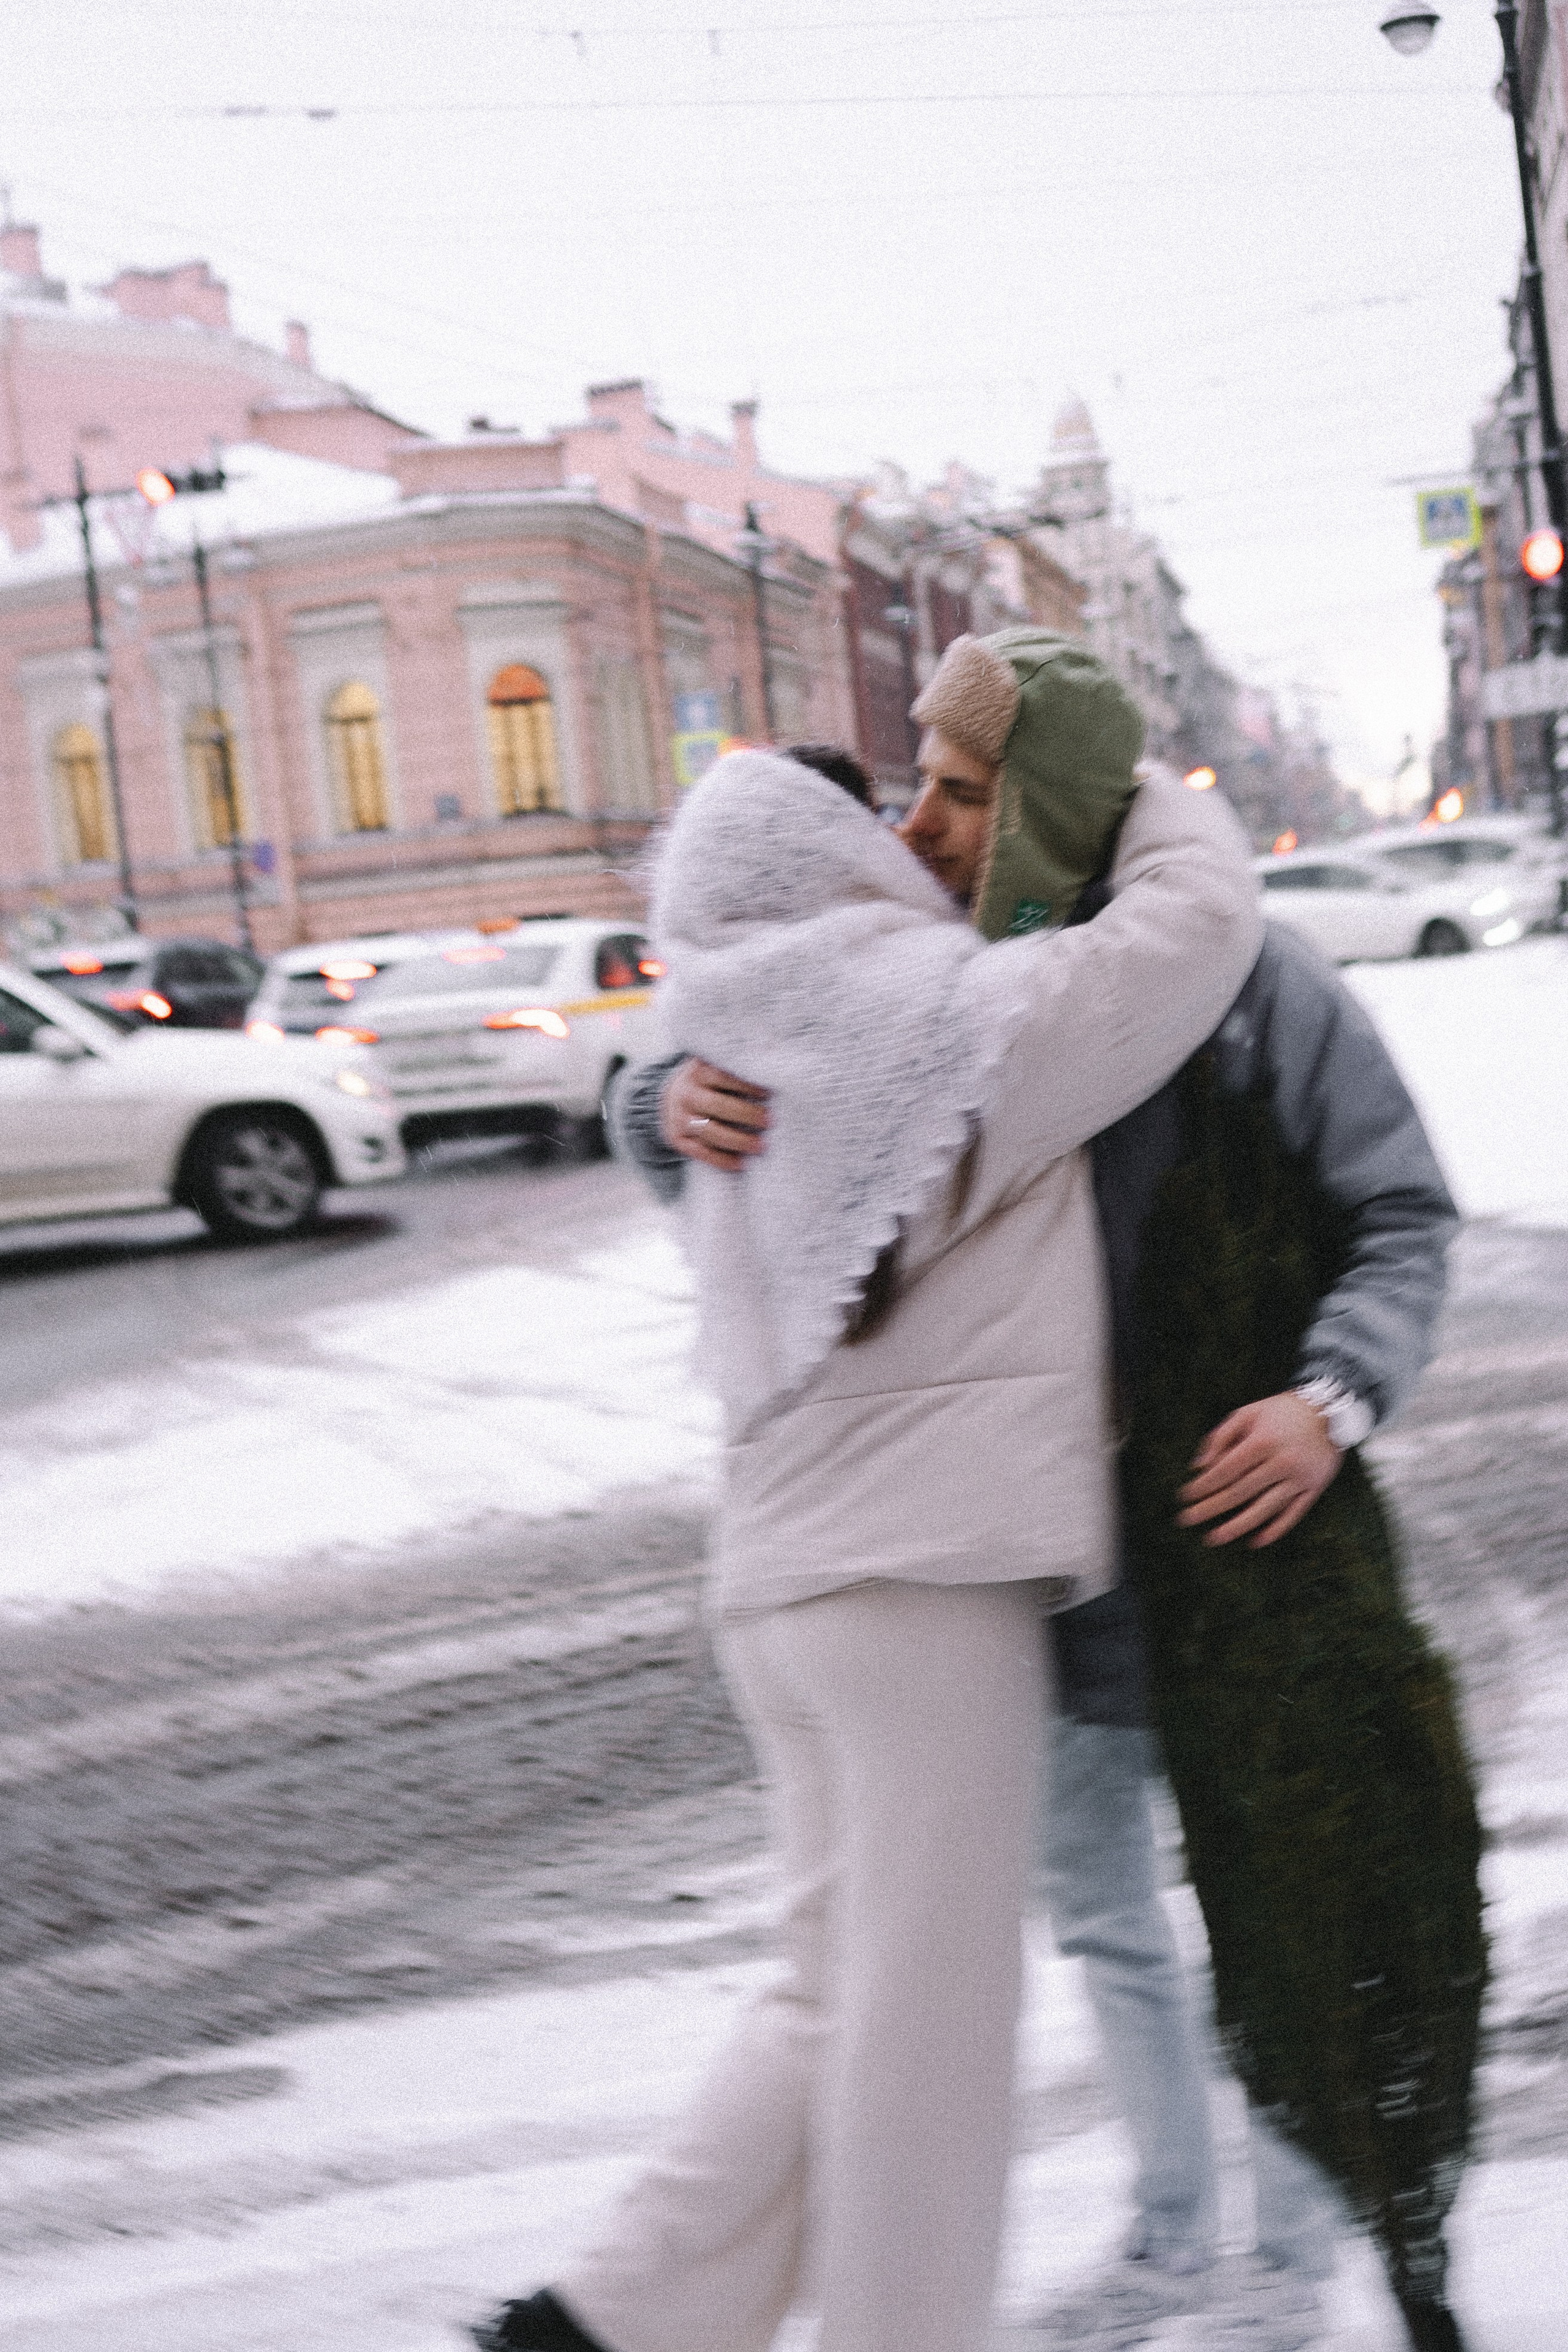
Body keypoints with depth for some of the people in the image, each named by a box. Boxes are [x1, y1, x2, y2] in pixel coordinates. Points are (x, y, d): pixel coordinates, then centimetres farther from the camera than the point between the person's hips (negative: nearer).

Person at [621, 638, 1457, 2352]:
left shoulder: (1242, 976, -15)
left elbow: (1402, 1213, -9)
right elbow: (678, 1103, 1)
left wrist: (1335, 1396, -26)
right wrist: (679, 1105, -24)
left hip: (1231, 1522, -5)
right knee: (1096, 1906, 20)